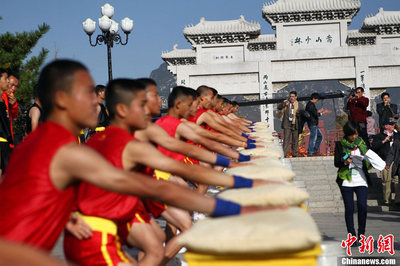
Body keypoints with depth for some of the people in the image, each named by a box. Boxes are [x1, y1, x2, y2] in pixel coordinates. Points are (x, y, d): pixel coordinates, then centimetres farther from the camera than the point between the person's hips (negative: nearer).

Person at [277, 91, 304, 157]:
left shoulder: (299, 105, 8)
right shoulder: (286, 103, 8)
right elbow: (279, 107, -5)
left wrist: (298, 113, -15)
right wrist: (283, 103, -23)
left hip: (295, 125, 1)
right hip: (287, 124, -1)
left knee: (295, 140, 7)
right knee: (286, 140, -7)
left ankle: (294, 154, 17)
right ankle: (284, 154, -8)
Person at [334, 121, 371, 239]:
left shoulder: (362, 143, 12)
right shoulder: (340, 145, 5)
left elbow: (368, 161, 17)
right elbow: (336, 162, -1)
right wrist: (345, 162, -21)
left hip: (361, 180, 1)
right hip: (346, 181, -1)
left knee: (362, 206, -12)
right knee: (349, 208, -2)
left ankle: (361, 234, 5)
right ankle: (352, 236, 6)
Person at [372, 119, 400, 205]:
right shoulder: (379, 136, 6)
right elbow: (374, 146, -7)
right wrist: (383, 141, -12)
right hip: (385, 161, -3)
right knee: (386, 180, -4)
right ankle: (386, 199, 6)